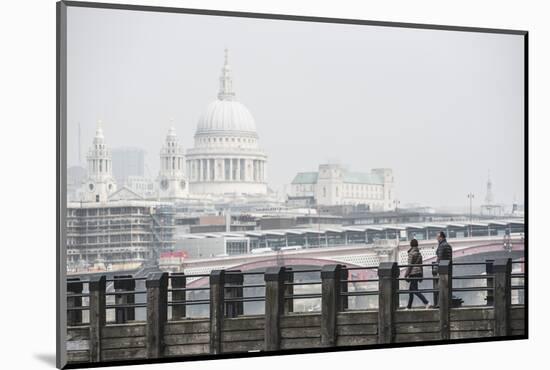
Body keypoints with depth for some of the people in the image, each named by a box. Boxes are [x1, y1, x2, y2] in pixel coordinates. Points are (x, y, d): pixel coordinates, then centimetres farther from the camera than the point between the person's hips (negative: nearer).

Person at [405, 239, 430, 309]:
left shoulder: (411, 253, -11)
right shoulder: (419, 253, 12)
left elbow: (409, 265, -13)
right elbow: (421, 265, 15)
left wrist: (406, 275, -9)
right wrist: (421, 276, 19)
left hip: (413, 273, -8)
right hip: (418, 273, 8)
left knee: (415, 290, -8)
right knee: (411, 290, 14)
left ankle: (426, 302, -19)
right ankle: (409, 307, 17)